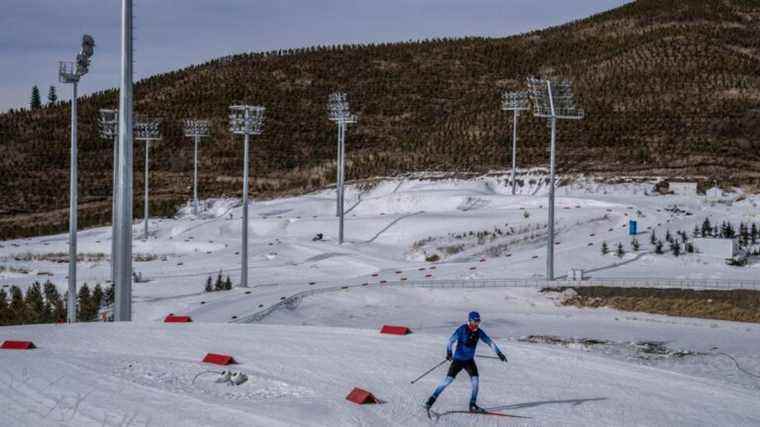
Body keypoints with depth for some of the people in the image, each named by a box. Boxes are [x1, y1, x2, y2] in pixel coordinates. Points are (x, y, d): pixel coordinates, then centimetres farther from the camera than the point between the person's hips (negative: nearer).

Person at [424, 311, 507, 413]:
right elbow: (451, 340, -15)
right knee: (448, 380, -7)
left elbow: (489, 342, 5)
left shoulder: (479, 332, -2)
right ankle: (432, 399, 5)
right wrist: (449, 352, -26)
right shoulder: (462, 329, -16)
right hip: (458, 359, -4)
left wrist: (499, 353, -1)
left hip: (469, 361, 4)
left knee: (475, 381, -8)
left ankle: (473, 405, 5)